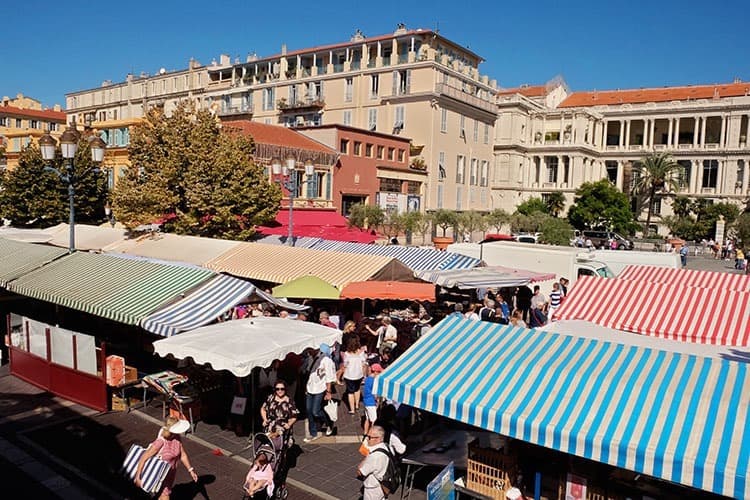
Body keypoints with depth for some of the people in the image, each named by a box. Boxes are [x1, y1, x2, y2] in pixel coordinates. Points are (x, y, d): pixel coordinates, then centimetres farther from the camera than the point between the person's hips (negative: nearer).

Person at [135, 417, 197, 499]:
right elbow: (143, 458, -27)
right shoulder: (160, 442, -32)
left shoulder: (177, 438, -12)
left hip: (171, 473, 6)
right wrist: (137, 477, -24)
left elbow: (182, 455, 0)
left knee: (164, 494, 23)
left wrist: (190, 470, 0)